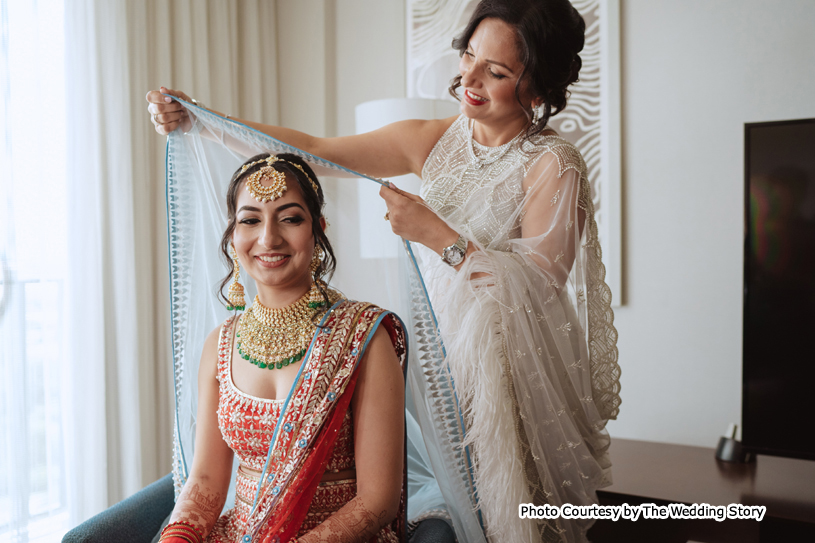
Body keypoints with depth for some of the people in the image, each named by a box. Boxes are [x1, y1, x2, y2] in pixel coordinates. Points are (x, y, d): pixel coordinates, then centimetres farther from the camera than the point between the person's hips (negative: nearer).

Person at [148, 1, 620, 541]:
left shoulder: (553, 165, -12)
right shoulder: (433, 141, 3)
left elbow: (541, 287, -19)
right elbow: (313, 149, 1)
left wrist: (436, 234, -23)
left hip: (511, 377, -4)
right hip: (439, 361, 4)